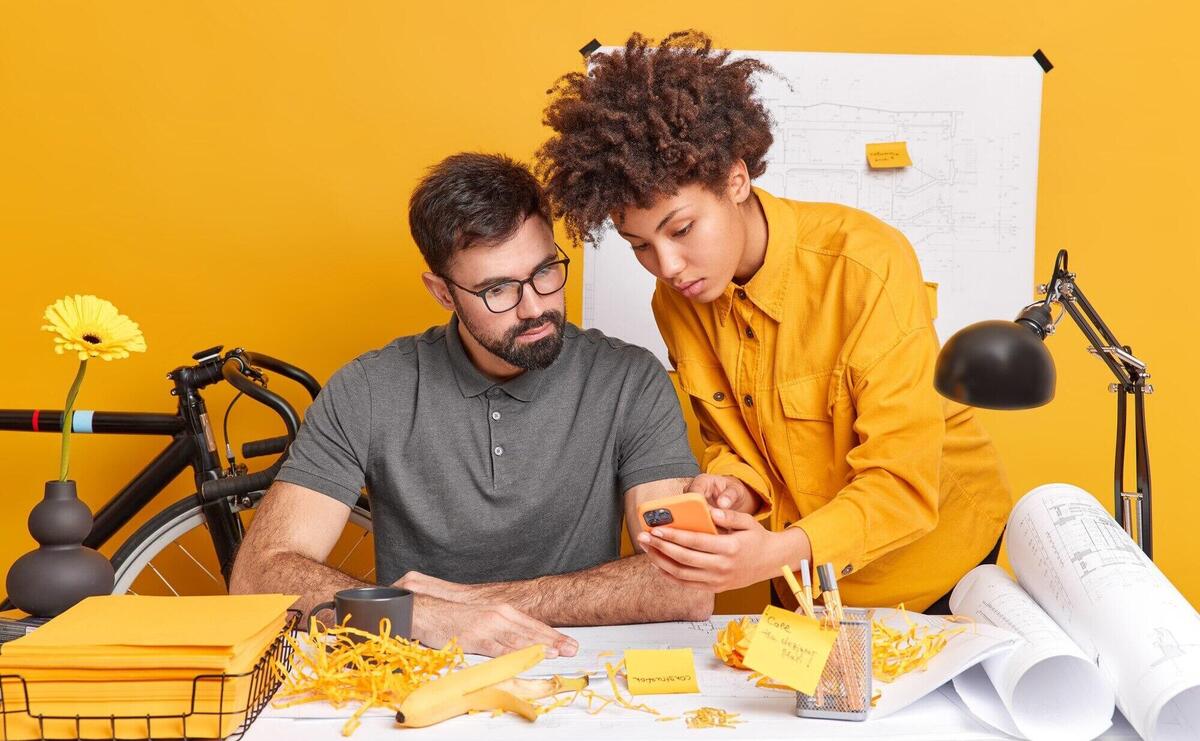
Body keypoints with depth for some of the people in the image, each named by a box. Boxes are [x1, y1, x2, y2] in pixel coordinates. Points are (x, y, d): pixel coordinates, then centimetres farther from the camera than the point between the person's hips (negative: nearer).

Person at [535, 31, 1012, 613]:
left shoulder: (867, 265, -28)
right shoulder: (677, 302, -10)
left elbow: (902, 484, -29)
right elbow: (733, 441, 2)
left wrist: (780, 552, -45)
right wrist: (736, 488, -21)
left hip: (937, 573, -5)